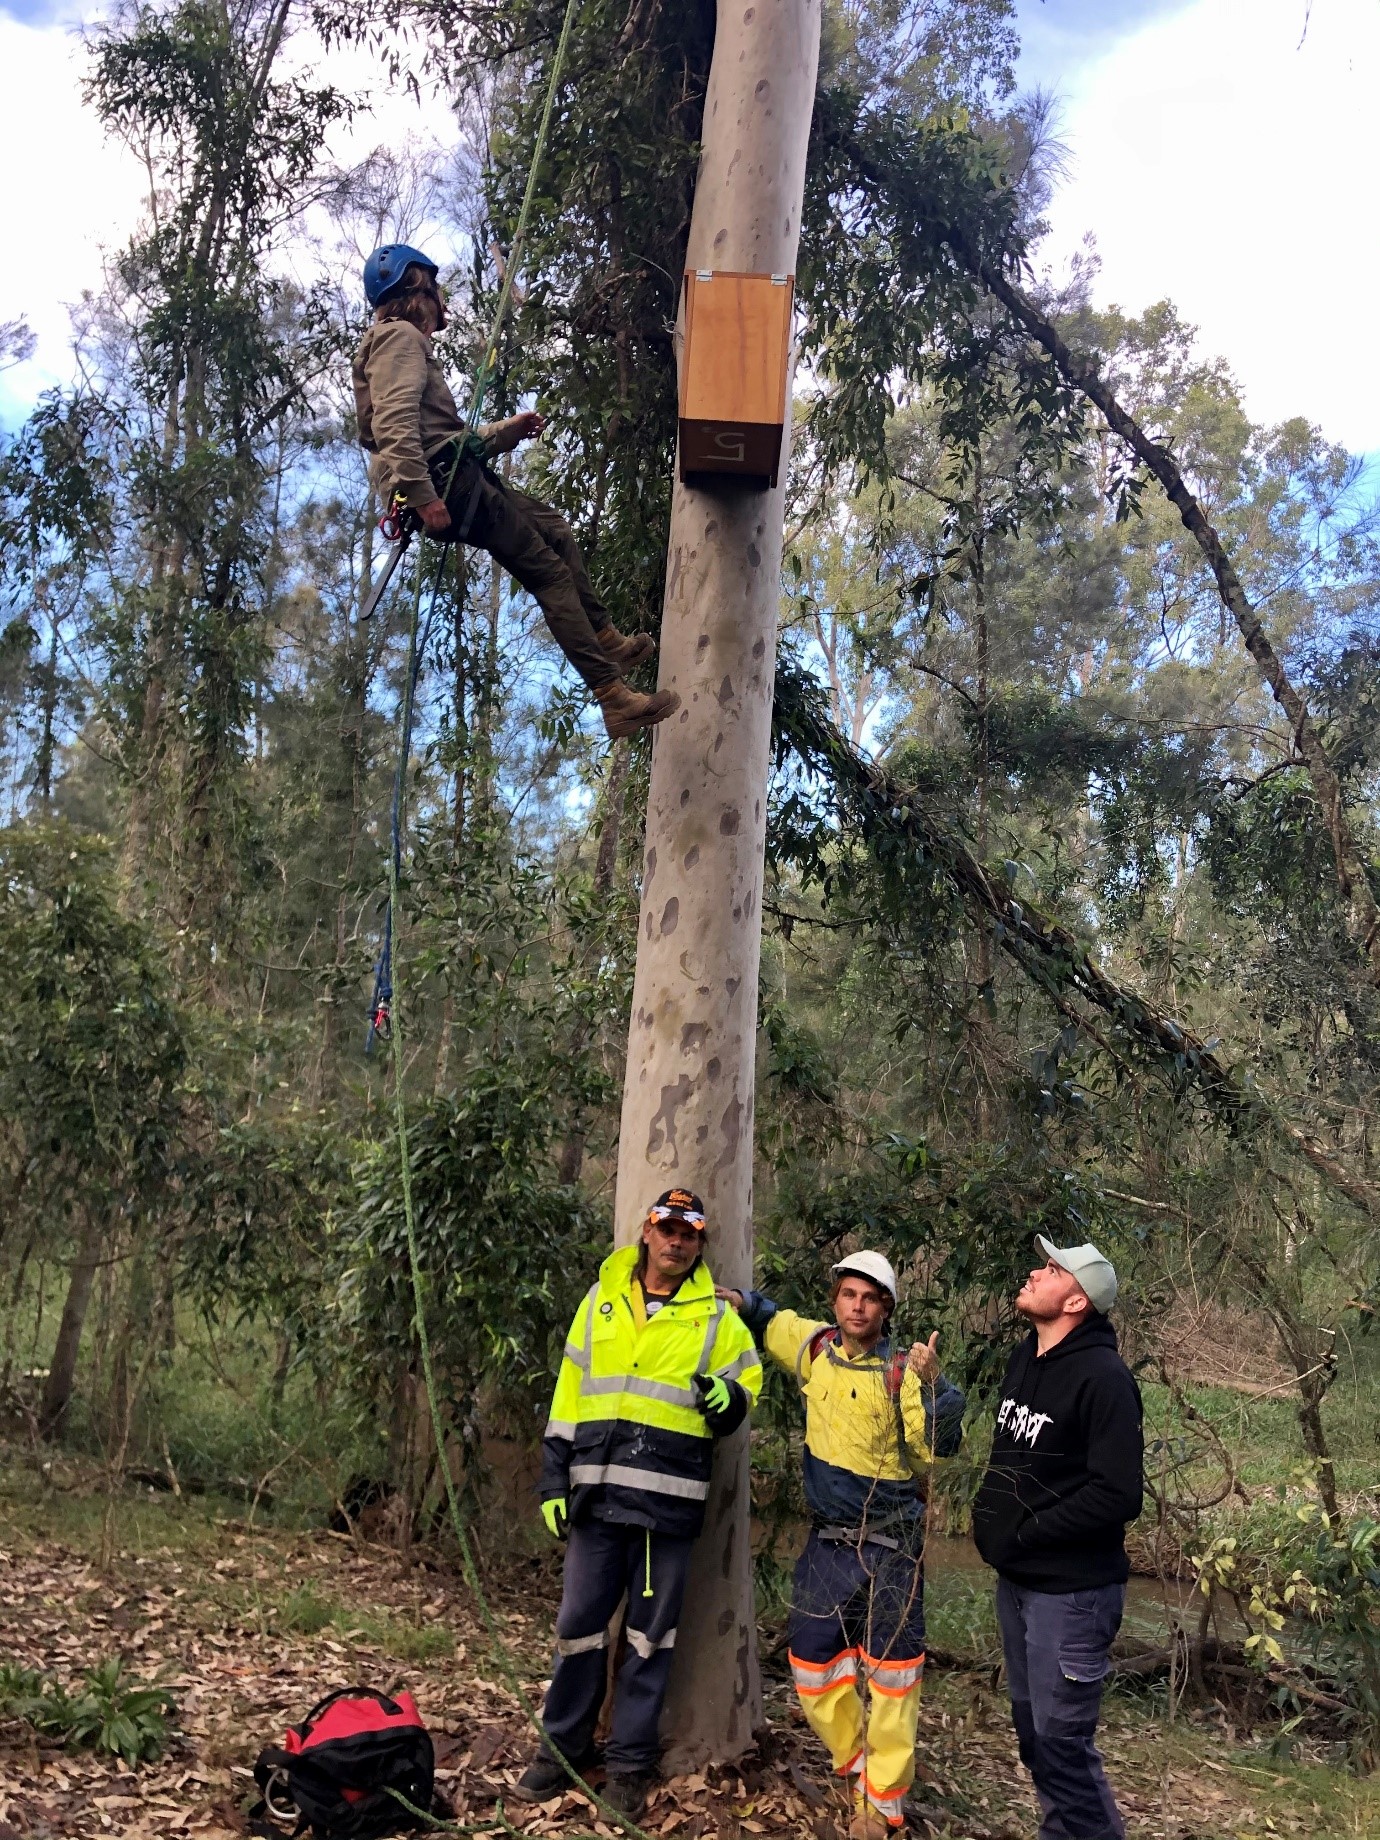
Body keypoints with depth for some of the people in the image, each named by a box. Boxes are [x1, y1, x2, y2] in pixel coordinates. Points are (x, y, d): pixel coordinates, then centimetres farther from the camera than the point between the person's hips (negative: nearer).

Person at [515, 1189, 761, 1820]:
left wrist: (729, 1396, -13)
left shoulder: (716, 1316, 3)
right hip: (598, 1495, 2)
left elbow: (747, 1375, 12)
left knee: (650, 1635, 8)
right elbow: (569, 1393, 9)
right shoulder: (602, 1299, 7)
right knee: (579, 1624, 8)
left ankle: (630, 1762, 22)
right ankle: (563, 1747, 26)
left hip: (669, 1504, -1)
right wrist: (554, 1478, 5)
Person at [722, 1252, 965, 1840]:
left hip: (890, 1548, -4)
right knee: (813, 1670, 12)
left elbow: (935, 1448, -22)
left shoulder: (901, 1372, -12)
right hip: (827, 1545, 4)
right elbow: (769, 1318, 20)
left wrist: (933, 1384, -34)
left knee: (891, 1675, 4)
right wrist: (742, 1301, 1)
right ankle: (859, 1769, 33)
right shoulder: (812, 1344, 0)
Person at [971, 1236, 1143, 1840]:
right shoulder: (1026, 1357, 6)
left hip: (1071, 1590, -8)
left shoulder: (1103, 1377, -20)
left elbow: (1117, 1496, -24)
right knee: (1030, 1727, 19)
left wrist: (1025, 1534, -18)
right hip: (1015, 1580, 8)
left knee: (1061, 1740, -1)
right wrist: (989, 1514, 7)